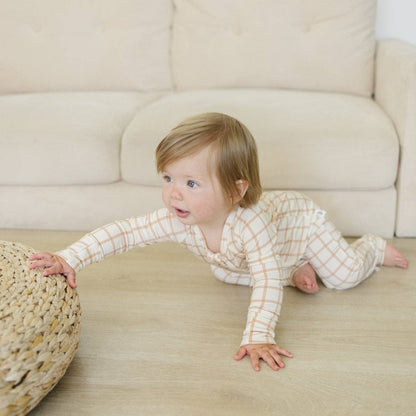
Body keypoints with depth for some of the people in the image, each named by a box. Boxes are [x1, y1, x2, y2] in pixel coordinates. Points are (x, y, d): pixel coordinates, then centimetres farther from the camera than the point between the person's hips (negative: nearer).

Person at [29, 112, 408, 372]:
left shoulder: (249, 222, -50)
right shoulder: (177, 220, -35)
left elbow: (267, 280, -53)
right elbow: (123, 232, -37)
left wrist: (258, 337, -61)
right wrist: (69, 259, -46)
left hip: (300, 220, -5)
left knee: (345, 275, -4)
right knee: (225, 273, 10)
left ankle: (374, 247, 31)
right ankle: (297, 270, 19)